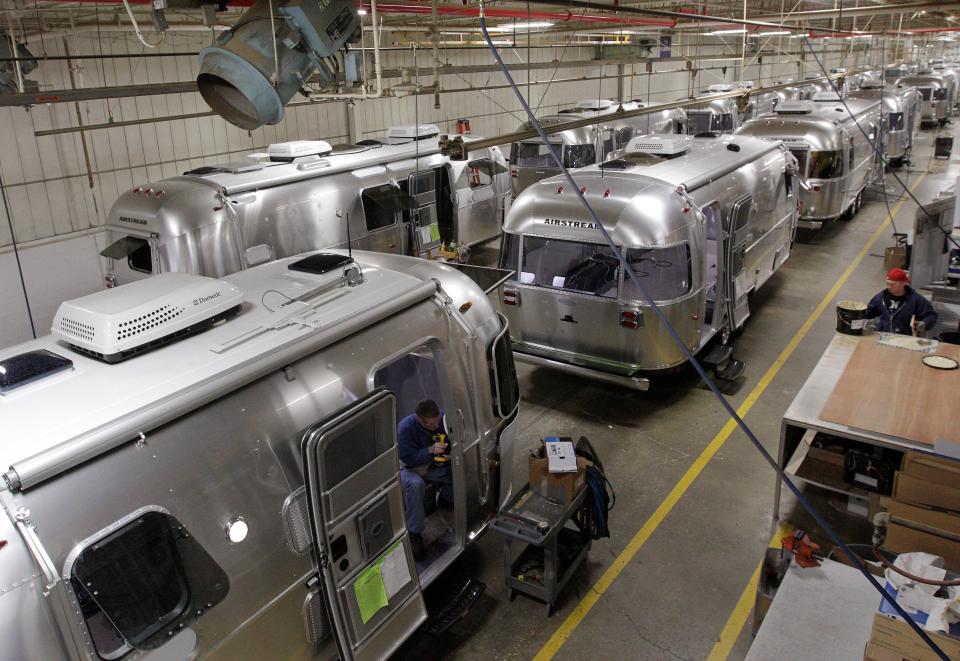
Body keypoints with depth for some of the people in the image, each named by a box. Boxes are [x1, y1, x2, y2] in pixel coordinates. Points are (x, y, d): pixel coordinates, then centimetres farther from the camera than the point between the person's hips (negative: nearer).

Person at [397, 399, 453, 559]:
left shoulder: (442, 418, -14)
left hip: (434, 464, 4)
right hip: (410, 467, -4)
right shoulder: (405, 428, -26)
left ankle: (443, 492, 15)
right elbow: (408, 459, -26)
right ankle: (414, 534, -24)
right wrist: (430, 450, -38)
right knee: (415, 484, -39)